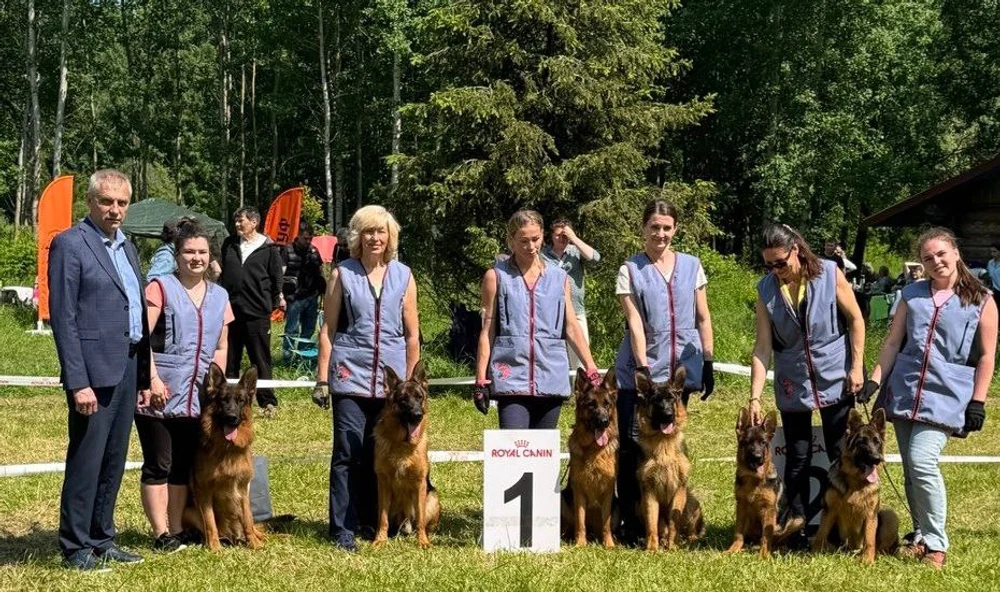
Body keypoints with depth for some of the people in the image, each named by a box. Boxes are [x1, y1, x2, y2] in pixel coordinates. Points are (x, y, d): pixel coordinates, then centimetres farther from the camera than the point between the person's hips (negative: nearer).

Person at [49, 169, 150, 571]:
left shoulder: (126, 246, 16)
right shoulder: (70, 245, -8)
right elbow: (63, 318, -12)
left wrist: (144, 374, 13)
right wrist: (78, 382, -18)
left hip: (128, 368, 8)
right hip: (94, 370, -8)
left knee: (114, 461, 12)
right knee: (86, 461, -3)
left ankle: (101, 540, 21)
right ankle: (75, 549, 5)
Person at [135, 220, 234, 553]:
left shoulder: (219, 297, 14)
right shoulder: (161, 288, -3)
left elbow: (221, 347, 18)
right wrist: (152, 379, -17)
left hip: (198, 397, 5)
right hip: (160, 394, -5)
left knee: (184, 466, 10)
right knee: (158, 465, -2)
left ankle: (177, 531, 18)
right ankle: (161, 535, 1)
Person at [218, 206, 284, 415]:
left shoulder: (268, 248, 0)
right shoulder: (229, 245, 11)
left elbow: (276, 278, 5)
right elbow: (221, 273, 17)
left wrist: (274, 302, 2)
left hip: (257, 312, -4)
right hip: (230, 310, 4)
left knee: (261, 359, 1)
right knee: (229, 359, 9)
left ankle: (268, 402, 6)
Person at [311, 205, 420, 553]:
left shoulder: (403, 276, 8)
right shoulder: (342, 274, 4)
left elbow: (412, 334, 11)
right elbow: (328, 329, 4)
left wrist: (411, 381, 9)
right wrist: (322, 378, 0)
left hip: (392, 376, 2)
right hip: (351, 374, -2)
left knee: (381, 454, 6)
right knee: (348, 452, -5)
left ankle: (372, 521, 18)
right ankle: (342, 530, -2)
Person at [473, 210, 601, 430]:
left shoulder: (559, 278, 12)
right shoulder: (497, 277, 6)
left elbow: (572, 327, 12)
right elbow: (487, 330, 5)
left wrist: (592, 370, 4)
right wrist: (481, 378, 0)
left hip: (550, 374, 3)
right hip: (512, 374, -3)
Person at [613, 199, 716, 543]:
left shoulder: (691, 266, 8)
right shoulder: (630, 270, 0)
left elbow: (703, 318, 11)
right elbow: (634, 322, -9)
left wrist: (708, 363, 6)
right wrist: (642, 366, -17)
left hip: (681, 370, 3)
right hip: (639, 370, -2)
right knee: (633, 446, -5)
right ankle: (630, 523, 2)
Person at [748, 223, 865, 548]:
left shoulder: (829, 274, -11)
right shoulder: (766, 288, -7)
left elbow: (855, 319, -2)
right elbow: (763, 345, -8)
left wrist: (857, 366, -7)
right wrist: (755, 396, -14)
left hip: (835, 378, -2)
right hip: (793, 384, 2)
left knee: (841, 454, 1)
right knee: (797, 457, 6)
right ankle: (795, 525, 15)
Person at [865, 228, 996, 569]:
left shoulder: (981, 300, 2)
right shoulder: (912, 295, 12)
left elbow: (987, 355, 2)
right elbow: (893, 342, 13)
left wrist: (978, 402, -4)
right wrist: (875, 380, 2)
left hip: (945, 396, -4)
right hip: (904, 390, 5)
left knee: (922, 461, -18)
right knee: (910, 470, 7)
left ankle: (936, 544, -7)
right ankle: (920, 536, 21)